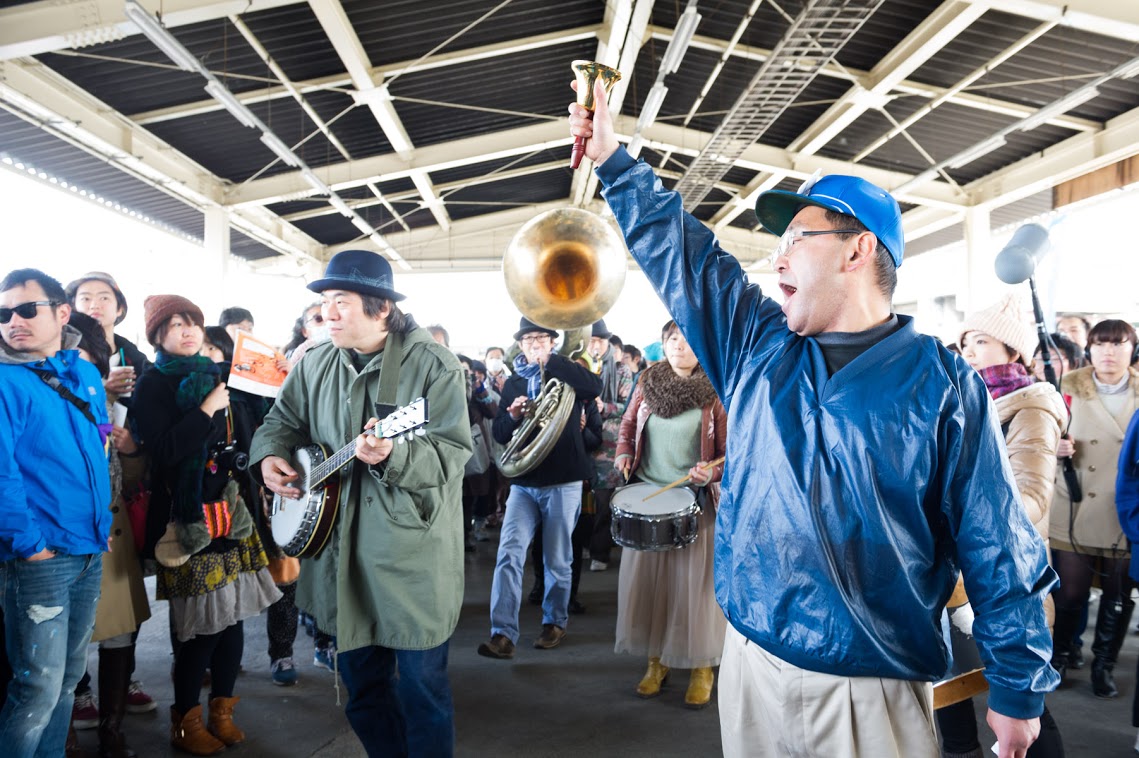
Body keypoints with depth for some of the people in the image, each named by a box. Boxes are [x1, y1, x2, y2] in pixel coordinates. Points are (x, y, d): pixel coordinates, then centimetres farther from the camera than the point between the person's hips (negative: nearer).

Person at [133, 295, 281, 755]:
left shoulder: (216, 376, 13)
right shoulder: (153, 385, -3)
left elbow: (244, 438, 14)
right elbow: (163, 450, -17)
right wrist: (207, 409, -17)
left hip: (230, 511, 5)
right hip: (187, 518, -5)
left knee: (233, 614, 8)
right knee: (202, 623, -2)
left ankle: (222, 712, 25)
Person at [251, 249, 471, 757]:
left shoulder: (433, 364, -12)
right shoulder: (314, 364, 6)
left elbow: (454, 453, -17)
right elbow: (283, 420, 17)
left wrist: (393, 456, -33)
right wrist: (270, 455, -3)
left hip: (413, 551, -5)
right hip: (342, 549, 6)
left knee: (422, 686, 5)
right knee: (360, 677, 19)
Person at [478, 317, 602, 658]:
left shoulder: (565, 374, 3)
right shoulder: (513, 384, 13)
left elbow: (595, 387, -19)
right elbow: (500, 434, 11)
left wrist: (551, 361, -19)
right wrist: (512, 415, -11)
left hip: (563, 482, -3)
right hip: (523, 482, 3)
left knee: (557, 560, 7)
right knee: (509, 554, -10)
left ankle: (555, 621, 26)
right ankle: (503, 634, -9)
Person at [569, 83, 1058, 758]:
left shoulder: (943, 385, -8)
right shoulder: (758, 345, 4)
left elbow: (997, 550, -7)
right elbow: (679, 249, 8)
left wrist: (1019, 688, -4)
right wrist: (613, 160, 8)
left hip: (878, 690, -4)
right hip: (752, 665, 4)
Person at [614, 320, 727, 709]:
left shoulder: (716, 394, -8)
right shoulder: (648, 384, 5)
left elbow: (732, 450, -7)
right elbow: (628, 424, 18)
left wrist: (712, 471, -26)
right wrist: (624, 454, 0)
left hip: (695, 502, -4)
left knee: (695, 583, 1)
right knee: (646, 579, 8)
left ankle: (702, 667, 18)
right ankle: (656, 660, 24)